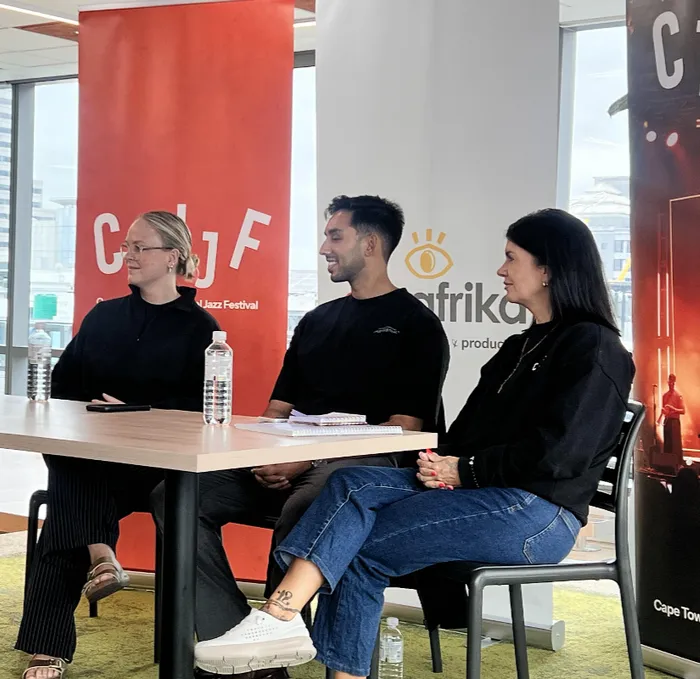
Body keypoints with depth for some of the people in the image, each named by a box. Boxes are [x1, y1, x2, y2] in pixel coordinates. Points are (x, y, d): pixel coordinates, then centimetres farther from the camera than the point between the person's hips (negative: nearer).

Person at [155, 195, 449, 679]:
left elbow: (405, 428, -8)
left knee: (303, 506, -40)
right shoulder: (317, 320, 23)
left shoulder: (416, 325, 2)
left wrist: (307, 459, -16)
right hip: (291, 464, 7)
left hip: (365, 467, -7)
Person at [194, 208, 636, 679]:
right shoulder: (523, 346, 22)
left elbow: (557, 455, -18)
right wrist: (441, 463, -3)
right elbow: (469, 431, 19)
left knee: (361, 547, -19)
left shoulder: (594, 350, -7)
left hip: (537, 512, -8)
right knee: (353, 486, -15)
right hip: (481, 494, 8)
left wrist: (464, 469, -11)